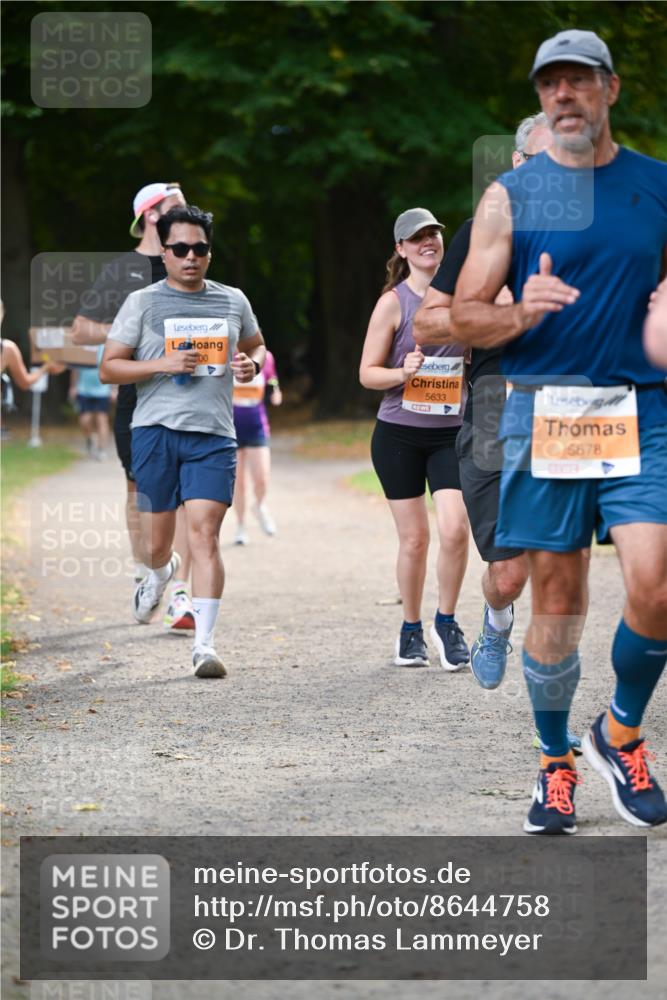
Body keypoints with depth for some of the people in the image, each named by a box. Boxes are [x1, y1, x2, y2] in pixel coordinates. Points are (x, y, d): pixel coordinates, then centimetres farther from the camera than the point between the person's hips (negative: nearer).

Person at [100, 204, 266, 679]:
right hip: (155, 430, 0)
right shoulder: (142, 302, 4)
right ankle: (161, 572, 47)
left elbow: (255, 345, 28)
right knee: (156, 544, 8)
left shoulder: (233, 301, 12)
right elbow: (109, 368, 2)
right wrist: (164, 364, -13)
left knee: (205, 534, -14)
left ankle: (204, 644, -13)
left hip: (213, 433, 0)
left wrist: (252, 364, 3)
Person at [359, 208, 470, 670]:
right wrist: (404, 372, -21)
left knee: (455, 529, -14)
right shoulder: (394, 302, -4)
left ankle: (446, 622, 5)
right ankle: (411, 630, 20)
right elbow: (367, 373, -4)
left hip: (451, 434, 2)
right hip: (399, 435, -2)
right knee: (414, 537, 1)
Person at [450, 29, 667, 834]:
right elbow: (464, 317, 4)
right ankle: (555, 765, 17)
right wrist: (520, 315, -17)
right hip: (544, 413, -1)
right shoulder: (510, 196, 7)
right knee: (556, 598, 1)